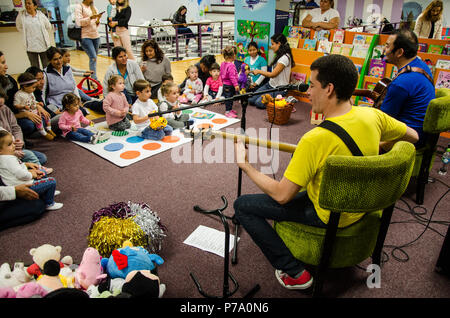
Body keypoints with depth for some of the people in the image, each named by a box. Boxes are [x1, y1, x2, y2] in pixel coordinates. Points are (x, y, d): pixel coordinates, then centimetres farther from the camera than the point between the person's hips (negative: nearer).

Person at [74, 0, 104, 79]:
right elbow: (78, 22, -12)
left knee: (93, 57, 6)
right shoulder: (79, 7, -3)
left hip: (95, 36, 6)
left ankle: (92, 77, 14)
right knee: (93, 57, -15)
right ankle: (94, 79, -14)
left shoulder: (93, 7, 16)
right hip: (85, 36, -6)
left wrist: (98, 20, -5)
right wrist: (90, 18, -22)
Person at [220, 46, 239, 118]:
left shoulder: (223, 64, 6)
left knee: (228, 98, 18)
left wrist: (223, 81, 27)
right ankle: (227, 111, 3)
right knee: (229, 98, -2)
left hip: (225, 84, 9)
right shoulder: (231, 65, -23)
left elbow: (221, 74, 16)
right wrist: (236, 85, -23)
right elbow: (232, 76, -26)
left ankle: (230, 109, 30)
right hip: (229, 85, -9)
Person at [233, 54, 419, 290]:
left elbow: (281, 196, -27)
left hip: (329, 216, -7)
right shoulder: (371, 115, -12)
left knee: (242, 205, -1)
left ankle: (294, 273, 3)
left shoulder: (315, 140, -33)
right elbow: (412, 137, 7)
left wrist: (244, 164, -15)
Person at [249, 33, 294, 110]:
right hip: (270, 84, 9)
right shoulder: (279, 55, 11)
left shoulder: (285, 58, -20)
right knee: (251, 100, -2)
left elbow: (273, 74, -18)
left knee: (259, 103, -20)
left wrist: (259, 71, -8)